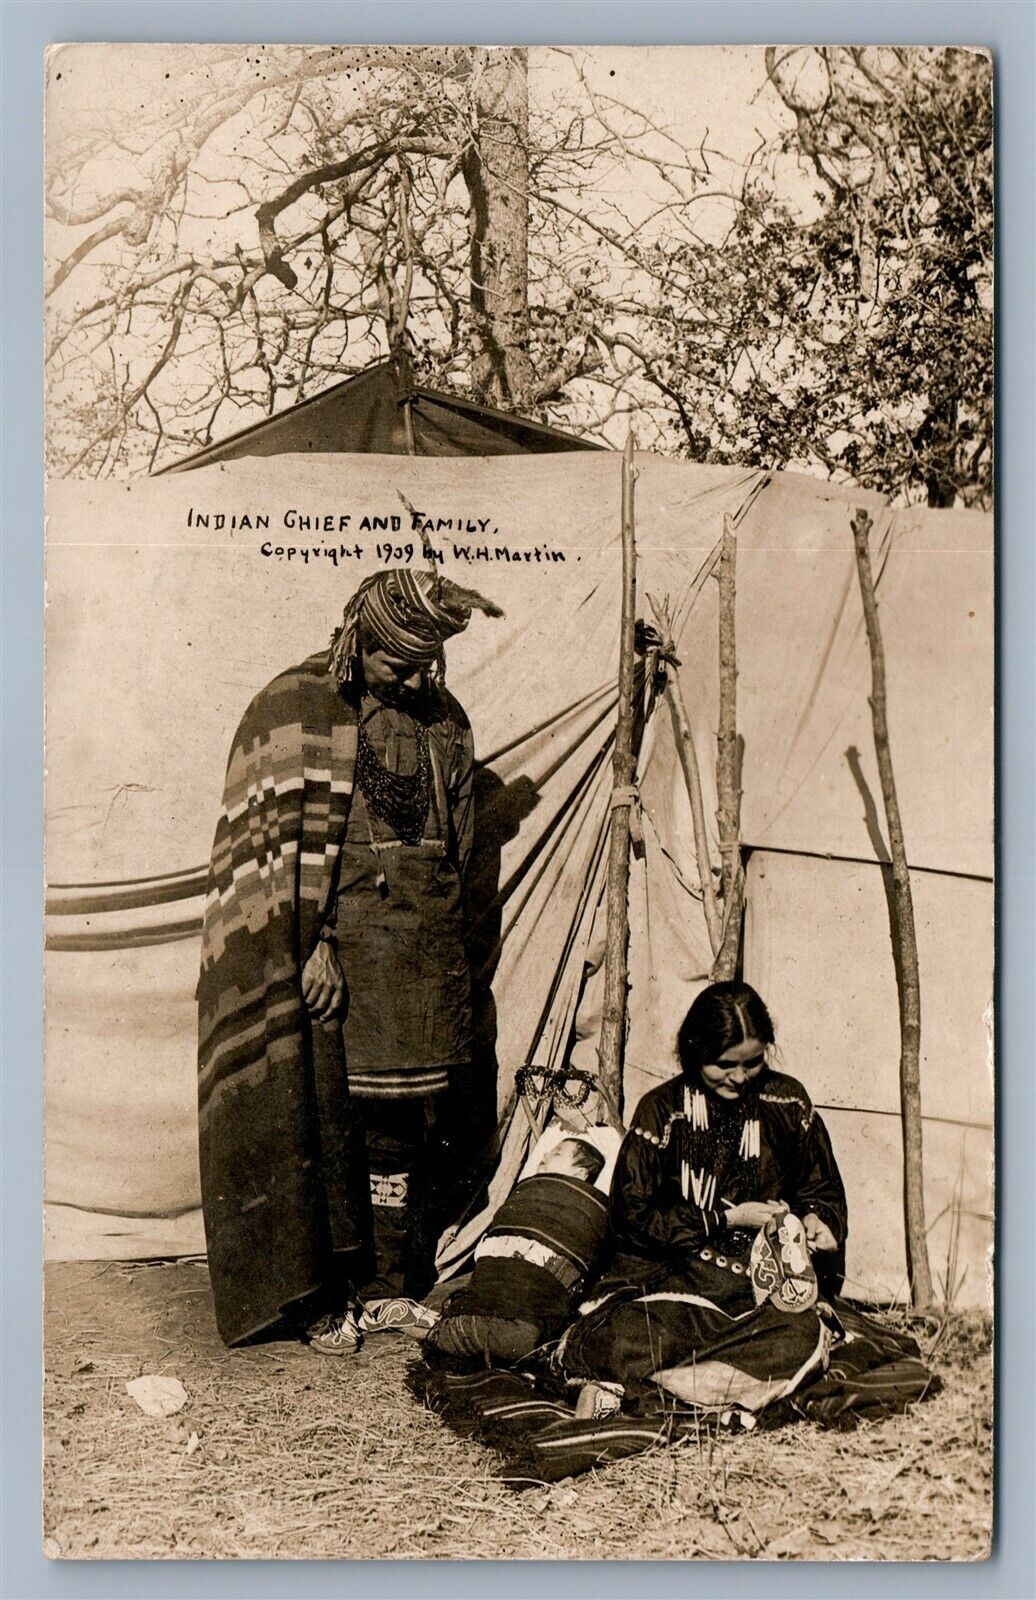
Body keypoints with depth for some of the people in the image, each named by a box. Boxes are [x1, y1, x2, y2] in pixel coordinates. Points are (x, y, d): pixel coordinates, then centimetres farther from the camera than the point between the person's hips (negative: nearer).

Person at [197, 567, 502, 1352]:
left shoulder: (444, 719, 10)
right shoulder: (294, 707, -4)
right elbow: (282, 837, -10)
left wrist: (443, 950, 15)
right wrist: (315, 946, -15)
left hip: (422, 956, 5)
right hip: (330, 948, -4)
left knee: (409, 1122, 9)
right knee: (324, 1120, 0)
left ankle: (393, 1285, 22)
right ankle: (323, 1297, 13)